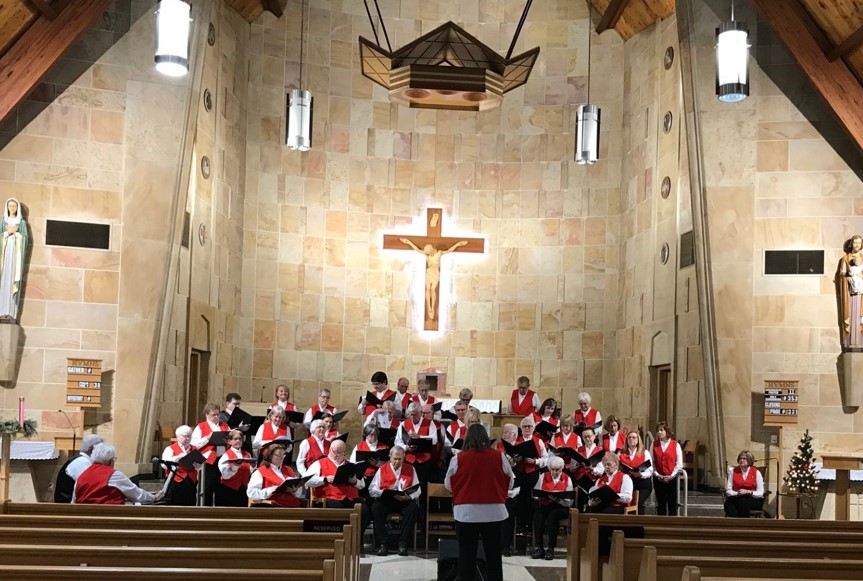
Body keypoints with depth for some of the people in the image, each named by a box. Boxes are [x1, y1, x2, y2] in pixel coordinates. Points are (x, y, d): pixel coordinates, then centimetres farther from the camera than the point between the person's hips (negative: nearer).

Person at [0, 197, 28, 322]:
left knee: (14, 281, -10)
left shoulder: (22, 222, 15)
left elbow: (26, 238, 4)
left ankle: (11, 313, -15)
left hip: (16, 252, 0)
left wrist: (16, 232, -8)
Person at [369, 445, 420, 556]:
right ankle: (382, 544, -25)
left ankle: (403, 544, -24)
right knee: (376, 507, -31)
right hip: (385, 501, 0)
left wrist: (408, 497, -19)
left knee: (413, 508, -32)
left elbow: (417, 490, 3)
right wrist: (385, 491, -20)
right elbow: (372, 490, -2)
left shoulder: (410, 469, 10)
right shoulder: (382, 469, 8)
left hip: (405, 501, 0)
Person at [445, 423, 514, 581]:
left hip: (466, 512, -1)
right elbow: (510, 482, 8)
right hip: (493, 511, 1)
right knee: (493, 553, 10)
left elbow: (448, 485, 5)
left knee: (466, 554, 7)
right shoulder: (499, 457, -3)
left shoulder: (458, 458, -7)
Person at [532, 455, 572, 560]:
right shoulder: (543, 477, 11)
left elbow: (569, 502, -4)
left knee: (553, 514, -36)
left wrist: (557, 498, -21)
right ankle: (538, 547, -28)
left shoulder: (567, 479, 4)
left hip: (561, 507, -2)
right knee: (537, 514, -32)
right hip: (544, 505, 2)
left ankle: (550, 548, -30)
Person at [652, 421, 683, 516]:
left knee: (672, 503, 2)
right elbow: (652, 463, 1)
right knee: (660, 503, 8)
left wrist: (671, 476, -11)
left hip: (671, 478, -2)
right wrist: (657, 475, -10)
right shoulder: (654, 445, 5)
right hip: (658, 478, 2)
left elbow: (679, 464, -4)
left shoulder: (676, 445, -2)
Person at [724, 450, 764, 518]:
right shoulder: (733, 471, 9)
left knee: (743, 502, -37)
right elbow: (728, 491, 4)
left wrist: (749, 492, -17)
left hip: (753, 499, -1)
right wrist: (737, 493, -16)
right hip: (736, 498, 1)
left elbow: (760, 493, 0)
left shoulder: (756, 472, 5)